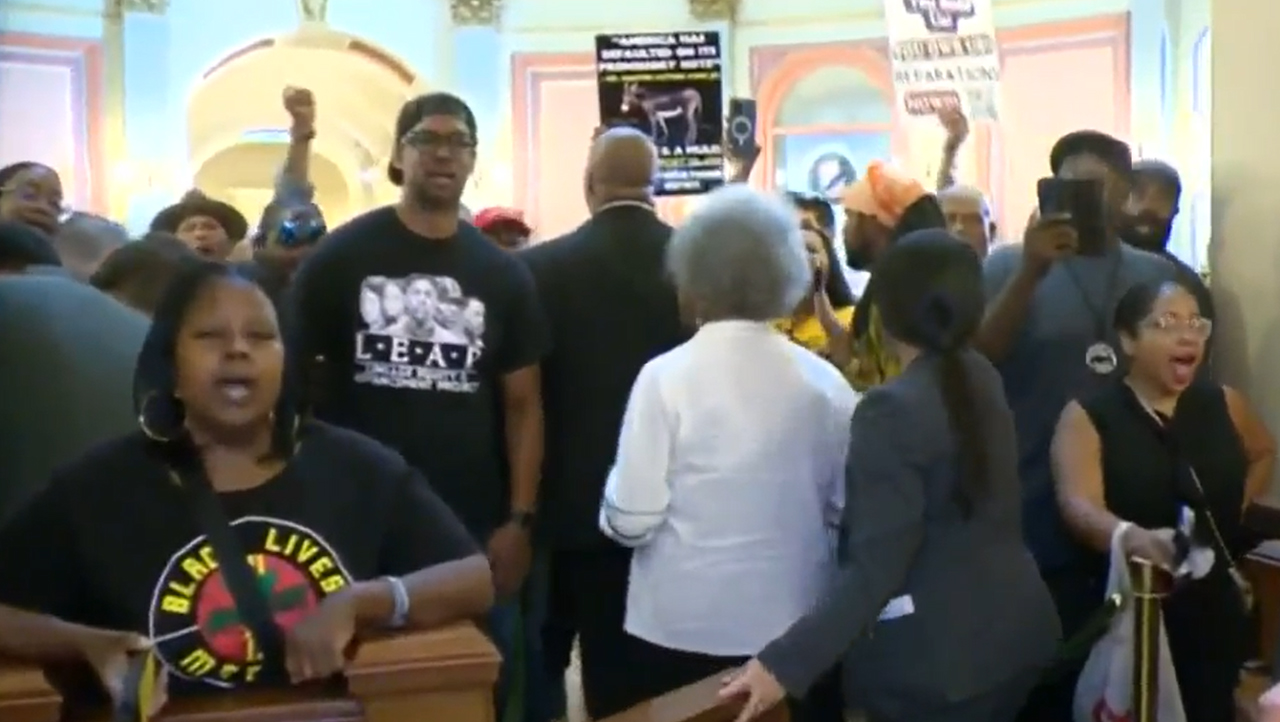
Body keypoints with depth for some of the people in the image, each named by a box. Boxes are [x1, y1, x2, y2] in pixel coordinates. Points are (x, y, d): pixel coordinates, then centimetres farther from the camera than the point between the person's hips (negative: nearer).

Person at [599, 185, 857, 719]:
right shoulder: (825, 382, -4)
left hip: (680, 627, -3)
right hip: (792, 625, 3)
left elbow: (629, 521, -15)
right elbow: (847, 509, 3)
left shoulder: (665, 377, -13)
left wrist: (618, 510, 6)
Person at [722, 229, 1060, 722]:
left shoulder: (894, 408, -22)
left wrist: (785, 661, -32)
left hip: (939, 656, -8)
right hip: (1018, 627, 9)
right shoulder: (982, 379, 3)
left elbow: (875, 568, -28)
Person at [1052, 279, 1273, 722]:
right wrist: (1132, 537, -44)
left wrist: (1239, 506, 9)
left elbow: (1265, 453, 27)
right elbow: (1079, 506, -24)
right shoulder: (1086, 418, -9)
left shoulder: (1224, 404, 6)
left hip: (1214, 609, 4)